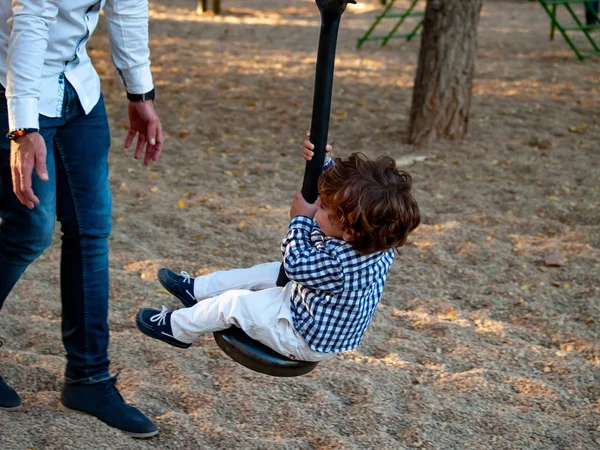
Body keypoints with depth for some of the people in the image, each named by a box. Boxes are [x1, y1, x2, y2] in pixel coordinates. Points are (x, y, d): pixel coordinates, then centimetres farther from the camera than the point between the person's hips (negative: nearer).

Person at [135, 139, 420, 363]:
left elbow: (296, 263, -22)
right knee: (264, 272, 19)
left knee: (233, 303, -1)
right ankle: (196, 290, 34)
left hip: (305, 342, -9)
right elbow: (337, 185, 0)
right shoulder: (380, 241, -16)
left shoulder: (339, 264, -42)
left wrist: (300, 218, -13)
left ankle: (178, 329, 23)